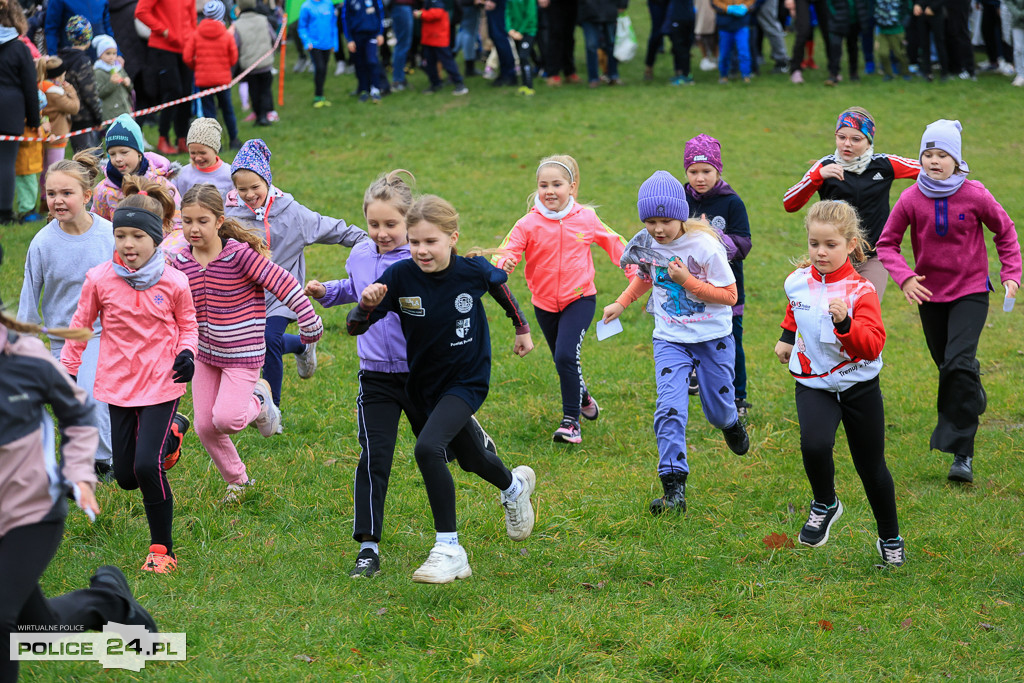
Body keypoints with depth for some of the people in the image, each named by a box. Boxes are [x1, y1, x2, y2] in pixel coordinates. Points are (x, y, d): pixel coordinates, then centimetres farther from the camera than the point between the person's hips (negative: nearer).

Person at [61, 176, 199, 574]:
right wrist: (67, 371, 9)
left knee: (147, 466, -17)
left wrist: (187, 352, -12)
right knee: (126, 477, 7)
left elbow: (187, 323, 8)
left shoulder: (173, 283, -9)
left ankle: (162, 548, 2)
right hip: (118, 385, 3)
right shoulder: (100, 280, -7)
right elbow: (80, 325, 7)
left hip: (161, 384, -3)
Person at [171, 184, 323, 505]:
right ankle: (237, 481, 31)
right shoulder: (180, 262, -4)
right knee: (205, 427, 7)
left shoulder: (239, 254, -21)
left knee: (225, 418, -20)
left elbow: (283, 284, -18)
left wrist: (310, 324, -16)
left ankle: (258, 402, 15)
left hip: (242, 354, -5)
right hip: (205, 354, 6)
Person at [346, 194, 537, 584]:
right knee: (470, 459, 23)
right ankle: (515, 485, 59)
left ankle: (449, 550, -19)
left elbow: (500, 285, 7)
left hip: (467, 379, -4)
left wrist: (522, 328, 18)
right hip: (426, 383, 4)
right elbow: (355, 328, -17)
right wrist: (367, 304, -39)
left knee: (428, 448, -27)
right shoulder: (400, 277, -18)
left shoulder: (472, 271, -19)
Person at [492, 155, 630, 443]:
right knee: (563, 361, 18)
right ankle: (583, 399, 47)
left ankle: (571, 421, -13)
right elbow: (505, 252, -16)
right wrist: (504, 263, -40)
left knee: (566, 355, -21)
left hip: (580, 299, -3)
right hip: (545, 304, 3)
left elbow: (613, 243, 9)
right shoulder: (528, 224, -11)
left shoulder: (586, 219, -7)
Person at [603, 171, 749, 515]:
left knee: (718, 409, 12)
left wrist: (687, 281, -24)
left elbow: (729, 295, -15)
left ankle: (731, 423, 52)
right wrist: (622, 303, 10)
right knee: (669, 409, -16)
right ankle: (674, 489, -18)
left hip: (713, 336, -2)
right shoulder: (648, 244, -4)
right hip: (670, 340, 2)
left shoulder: (704, 245, -19)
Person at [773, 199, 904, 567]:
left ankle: (890, 539, 31)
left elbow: (872, 346, -27)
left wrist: (845, 324, -42)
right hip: (814, 384, 2)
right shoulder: (798, 282, -4)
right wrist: (787, 337, 18)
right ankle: (824, 505, 3)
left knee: (872, 467, 9)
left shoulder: (860, 291, -18)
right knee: (814, 444, -27)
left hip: (859, 386, -2)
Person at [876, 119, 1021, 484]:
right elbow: (886, 244, 0)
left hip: (971, 291, -3)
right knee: (947, 366, 13)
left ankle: (961, 453, -17)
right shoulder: (911, 199, -8)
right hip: (930, 293, 3)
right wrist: (904, 276, -16)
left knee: (959, 362, -19)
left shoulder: (975, 195, -11)